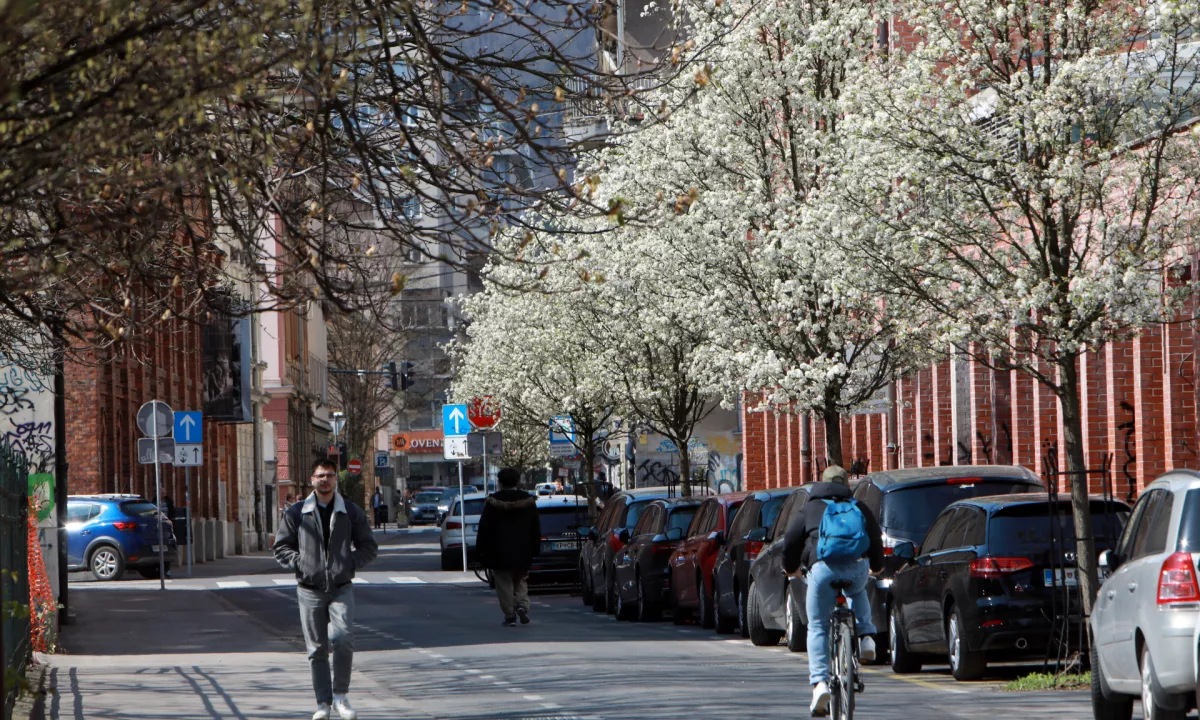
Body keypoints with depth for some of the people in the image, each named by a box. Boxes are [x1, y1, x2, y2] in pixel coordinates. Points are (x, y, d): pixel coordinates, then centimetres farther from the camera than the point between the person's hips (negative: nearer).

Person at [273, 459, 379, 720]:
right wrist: (300, 563, -5)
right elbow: (281, 547, 10)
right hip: (310, 590, 1)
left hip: (341, 588, -1)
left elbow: (369, 547, 12)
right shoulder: (296, 513, 5)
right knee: (316, 649, 1)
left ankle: (340, 695, 0)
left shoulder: (351, 512, 7)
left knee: (343, 640, -16)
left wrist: (350, 564, -3)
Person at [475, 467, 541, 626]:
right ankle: (522, 604, -7)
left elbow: (484, 528, -5)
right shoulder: (528, 501, 2)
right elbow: (536, 528, 7)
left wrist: (480, 550, 1)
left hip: (500, 553, -3)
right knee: (521, 580, 16)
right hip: (522, 553, 3)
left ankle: (510, 615, 0)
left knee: (504, 584, 3)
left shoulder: (493, 502, -7)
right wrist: (535, 548, 14)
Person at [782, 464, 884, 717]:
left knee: (817, 627, 6)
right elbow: (876, 538, 29)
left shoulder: (810, 509, 19)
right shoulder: (859, 508, 24)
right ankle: (865, 635, 15)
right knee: (858, 593, 39)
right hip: (858, 568, 2)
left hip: (823, 568, -2)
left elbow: (791, 539, 17)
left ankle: (820, 681, -9)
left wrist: (790, 567, 36)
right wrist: (876, 566, 49)